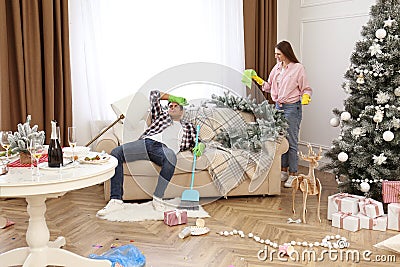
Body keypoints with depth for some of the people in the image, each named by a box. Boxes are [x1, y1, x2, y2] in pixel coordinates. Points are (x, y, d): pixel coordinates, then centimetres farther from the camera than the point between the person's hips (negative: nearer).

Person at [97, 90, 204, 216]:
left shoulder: (188, 127, 34)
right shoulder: (162, 115, 36)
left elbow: (197, 142, 27)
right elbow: (153, 94, 35)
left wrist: (199, 146, 3)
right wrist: (172, 97, 38)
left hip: (165, 148, -2)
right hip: (147, 142, 2)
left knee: (171, 158, -42)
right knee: (116, 153, -24)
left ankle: (158, 198, -27)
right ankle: (116, 200, -24)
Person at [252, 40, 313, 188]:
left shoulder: (298, 68, -8)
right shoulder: (277, 67, 10)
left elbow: (306, 89, -3)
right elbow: (269, 86, 16)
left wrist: (306, 98, -23)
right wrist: (256, 78, 6)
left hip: (292, 108, -6)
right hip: (278, 106, 7)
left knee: (291, 142, -3)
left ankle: (293, 174, 6)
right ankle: (283, 171, 23)